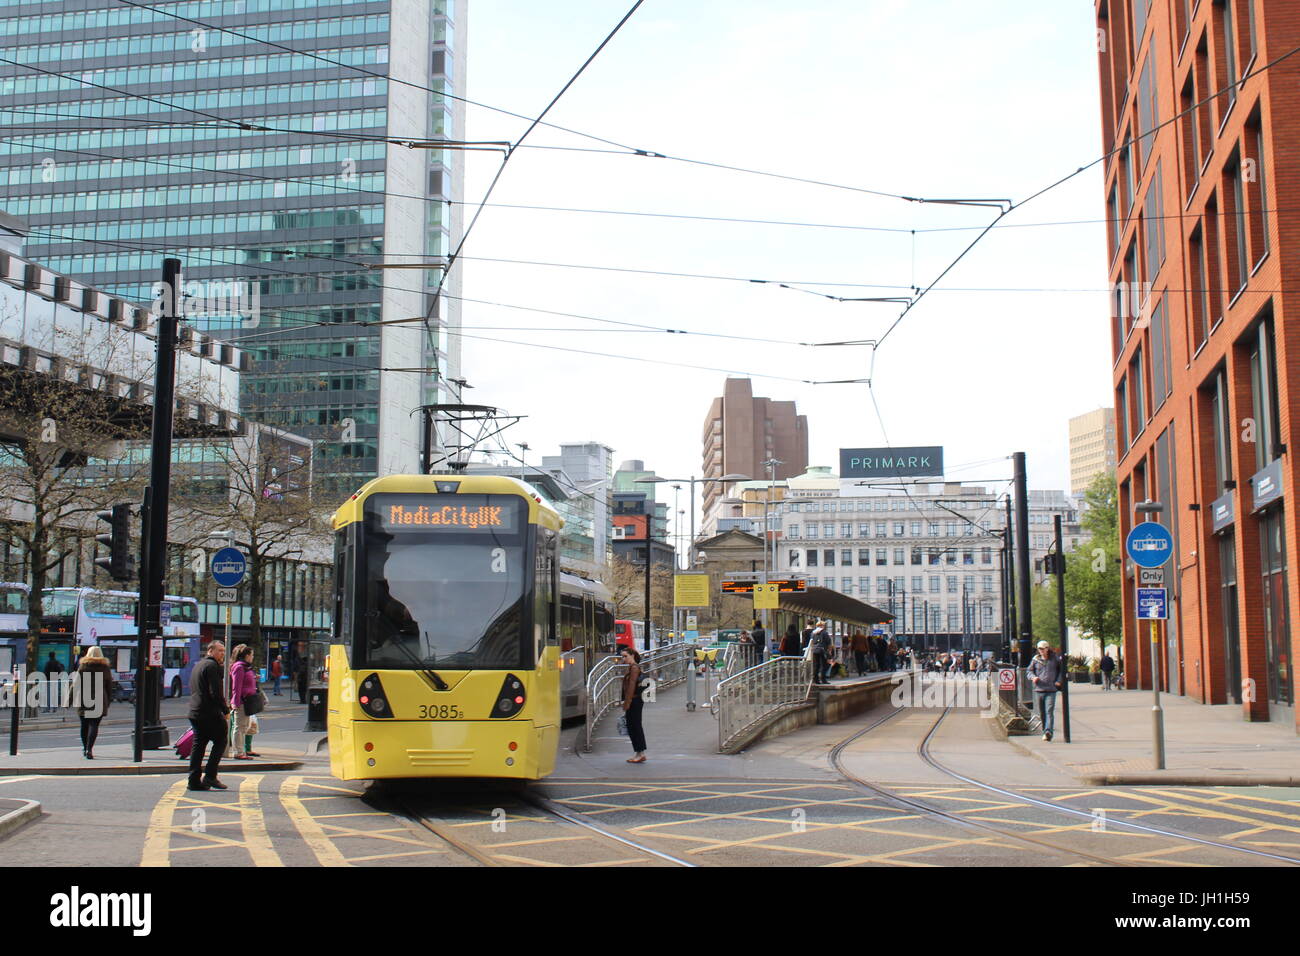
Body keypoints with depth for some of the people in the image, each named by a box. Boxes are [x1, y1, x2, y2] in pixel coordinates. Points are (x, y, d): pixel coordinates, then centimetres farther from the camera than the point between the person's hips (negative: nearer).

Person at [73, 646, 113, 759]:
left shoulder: (83, 666, 2)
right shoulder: (105, 668, 5)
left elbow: (76, 685, -1)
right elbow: (109, 686, 9)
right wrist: (109, 701, 17)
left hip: (83, 700, 0)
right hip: (100, 701, 0)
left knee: (84, 725, 14)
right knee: (94, 725, -2)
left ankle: (85, 749, 24)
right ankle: (89, 749, -15)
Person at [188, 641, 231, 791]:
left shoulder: (198, 665, 20)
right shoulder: (212, 666, -11)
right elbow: (215, 692, -19)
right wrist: (225, 709, -8)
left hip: (194, 712, 9)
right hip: (210, 713, -9)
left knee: (198, 745, 10)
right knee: (220, 741, 1)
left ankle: (194, 780, 8)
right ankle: (210, 776, -4)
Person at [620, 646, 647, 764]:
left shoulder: (634, 668, -14)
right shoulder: (631, 667, 16)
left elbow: (631, 686, -19)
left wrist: (627, 703, -20)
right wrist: (626, 703, 19)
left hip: (634, 701, -10)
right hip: (632, 702, 10)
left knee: (635, 727, -5)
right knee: (632, 727, 11)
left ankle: (641, 753, -2)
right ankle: (638, 753, 15)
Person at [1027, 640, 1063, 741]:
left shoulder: (1055, 659, 5)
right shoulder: (1035, 660, 7)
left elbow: (1061, 670, 17)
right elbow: (1030, 671, 14)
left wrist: (1058, 680, 3)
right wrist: (1033, 677, -7)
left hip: (1051, 690, -2)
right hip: (1038, 690, 2)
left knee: (1049, 712, -14)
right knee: (1042, 713, 8)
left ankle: (1048, 732, -22)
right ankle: (1045, 731, 19)